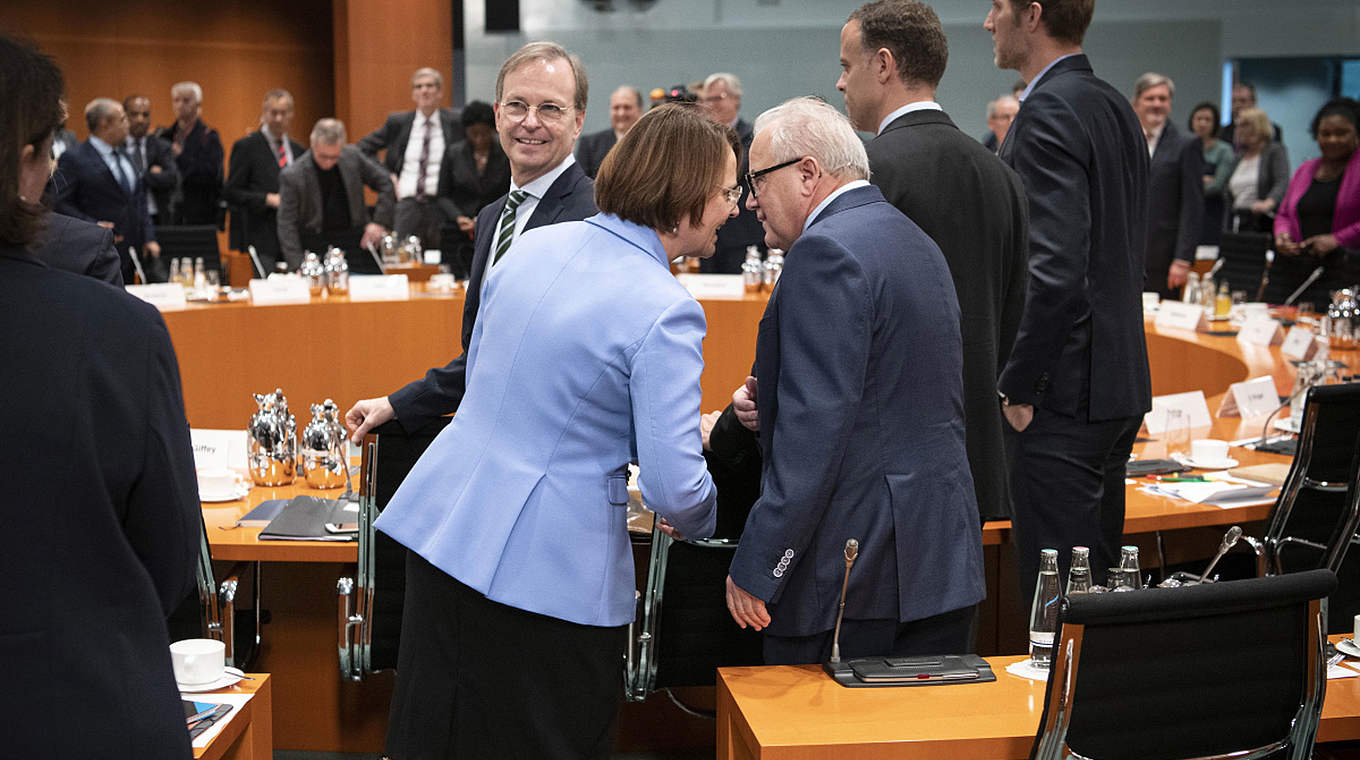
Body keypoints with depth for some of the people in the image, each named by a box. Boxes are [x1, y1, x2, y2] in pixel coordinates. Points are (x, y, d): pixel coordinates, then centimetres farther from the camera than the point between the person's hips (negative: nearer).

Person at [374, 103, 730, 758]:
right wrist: (700, 522, 4)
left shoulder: (533, 243, 4)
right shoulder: (665, 312, -18)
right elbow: (674, 487, -19)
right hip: (549, 567, -7)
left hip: (441, 522, 7)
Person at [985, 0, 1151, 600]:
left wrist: (1019, 387, -15)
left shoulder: (1049, 111, -14)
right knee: (1100, 584, 17)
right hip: (1120, 383, 10)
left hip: (1064, 391, -10)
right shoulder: (1114, 106, 15)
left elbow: (1057, 268, -23)